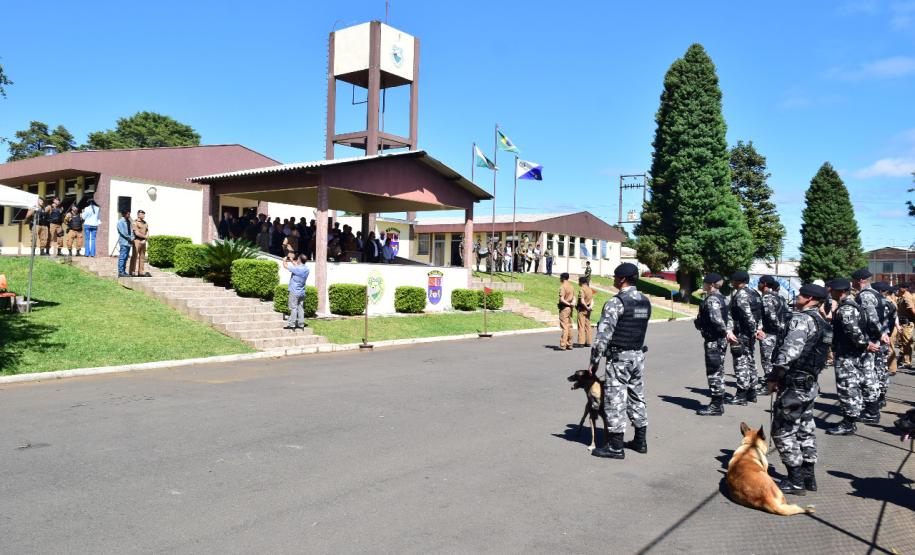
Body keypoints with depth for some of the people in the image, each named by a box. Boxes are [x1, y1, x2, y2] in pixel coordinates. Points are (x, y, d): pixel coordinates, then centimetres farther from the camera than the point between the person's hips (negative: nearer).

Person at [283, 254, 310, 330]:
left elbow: (285, 266, -9)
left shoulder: (296, 269, -19)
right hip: (302, 292, 7)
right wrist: (292, 260, 31)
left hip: (294, 292, -7)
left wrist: (285, 260, 11)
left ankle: (292, 324, 0)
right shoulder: (306, 269, 3)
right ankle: (301, 324, 13)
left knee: (293, 308, -2)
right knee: (300, 308, 10)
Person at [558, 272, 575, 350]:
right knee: (569, 326, 12)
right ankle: (569, 344, 17)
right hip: (570, 308, 8)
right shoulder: (571, 286, 13)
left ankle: (563, 345, -7)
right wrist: (572, 303, -4)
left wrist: (568, 304, -11)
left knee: (564, 327, -8)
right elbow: (574, 298, 13)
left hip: (564, 308, -8)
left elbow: (561, 299, -21)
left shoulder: (563, 287, -13)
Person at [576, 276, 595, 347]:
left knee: (581, 326, -4)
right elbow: (592, 300, 9)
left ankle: (581, 342, -5)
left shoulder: (582, 289, -13)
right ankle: (588, 342, 14)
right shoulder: (590, 289, 12)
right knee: (588, 326, 11)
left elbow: (582, 301, -20)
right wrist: (590, 307, -5)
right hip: (588, 310, 8)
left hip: (582, 309, -8)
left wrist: (586, 307, -10)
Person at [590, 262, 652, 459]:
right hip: (639, 355, 8)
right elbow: (639, 328, 11)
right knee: (637, 397, 16)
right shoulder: (645, 302, 8)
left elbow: (603, 334, -19)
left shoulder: (616, 302, -17)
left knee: (615, 400, -1)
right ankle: (640, 441, 25)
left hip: (619, 357, -8)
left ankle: (616, 447, 4)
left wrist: (594, 360, -11)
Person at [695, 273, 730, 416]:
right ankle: (718, 403, 25)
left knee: (714, 372, -4)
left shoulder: (712, 299, -17)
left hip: (713, 341, -10)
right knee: (718, 371, 16)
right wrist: (727, 331, 12)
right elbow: (727, 317, 18)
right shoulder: (719, 297, 14)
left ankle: (716, 406, 2)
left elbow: (716, 318, -29)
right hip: (719, 340, 10)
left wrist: (726, 332, -19)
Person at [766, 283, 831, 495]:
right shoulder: (821, 322, 14)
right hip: (810, 384, 10)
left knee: (783, 430, -1)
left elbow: (789, 351, -25)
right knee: (805, 429, 17)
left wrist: (774, 377, -15)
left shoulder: (802, 319, -17)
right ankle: (808, 476, 26)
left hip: (794, 384, -10)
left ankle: (795, 481, 4)